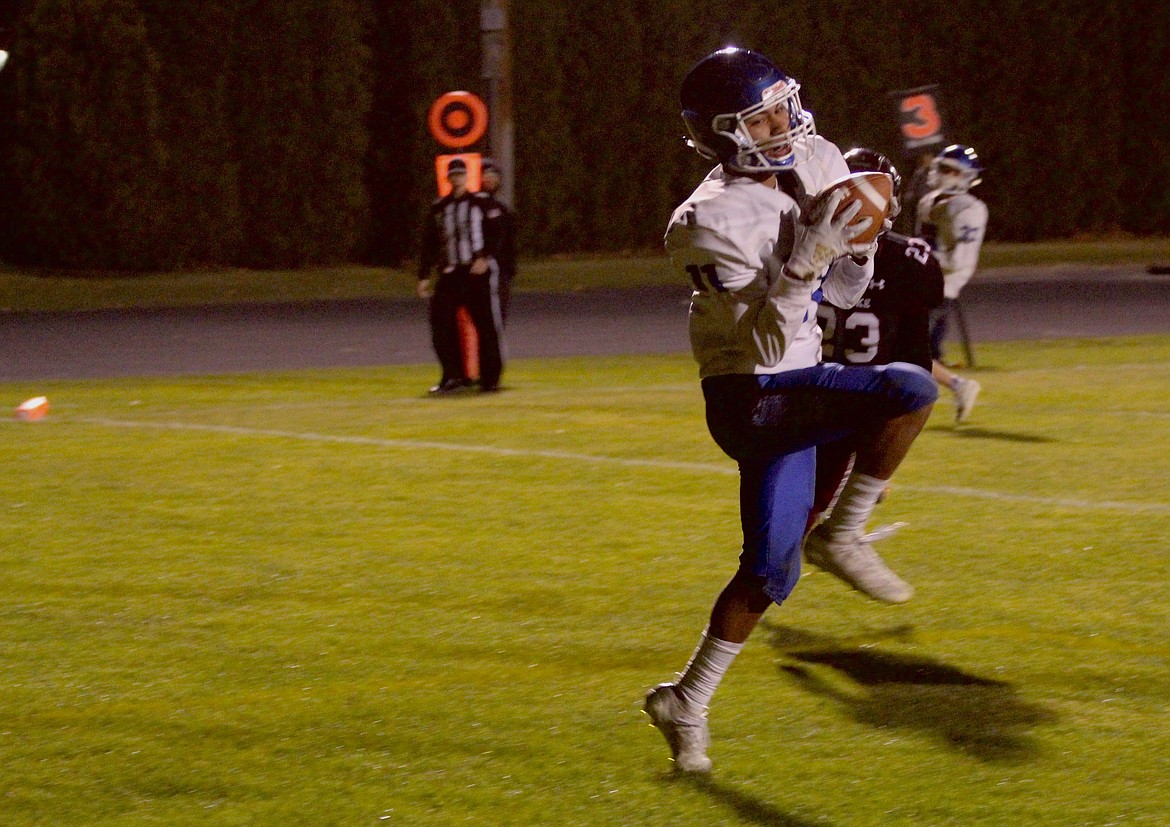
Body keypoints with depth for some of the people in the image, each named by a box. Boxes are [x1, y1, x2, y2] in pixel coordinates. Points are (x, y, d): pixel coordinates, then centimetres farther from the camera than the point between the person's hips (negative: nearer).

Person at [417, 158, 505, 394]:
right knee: (441, 322, -8)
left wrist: (484, 258, -18)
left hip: (479, 271, -4)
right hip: (450, 274, 4)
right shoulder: (438, 209, 13)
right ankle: (453, 376, 0)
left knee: (486, 325, -3)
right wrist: (424, 276, 10)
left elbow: (494, 234, -3)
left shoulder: (480, 203, 3)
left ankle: (490, 378, 6)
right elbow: (429, 243, 15)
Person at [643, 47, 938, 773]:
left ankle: (687, 704, 20)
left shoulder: (815, 167, 3)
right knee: (911, 392, -24)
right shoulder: (716, 222, -20)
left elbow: (845, 292, 14)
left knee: (772, 571, 6)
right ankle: (842, 537, -5)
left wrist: (857, 242, -6)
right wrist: (805, 261, -33)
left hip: (798, 387, 8)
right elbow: (767, 343, -23)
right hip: (751, 399, -8)